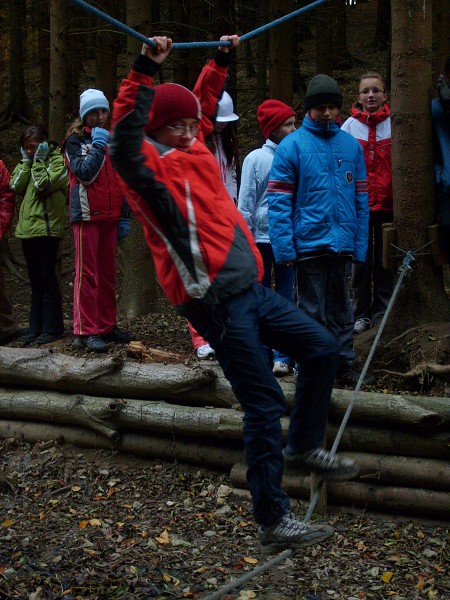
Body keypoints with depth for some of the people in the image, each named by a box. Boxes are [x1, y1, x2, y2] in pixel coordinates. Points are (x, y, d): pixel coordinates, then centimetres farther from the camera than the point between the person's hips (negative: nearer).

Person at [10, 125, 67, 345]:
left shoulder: (57, 160, -4)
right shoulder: (27, 162, 17)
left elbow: (43, 185, -19)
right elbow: (16, 187, 3)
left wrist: (38, 160, -10)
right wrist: (27, 161, 1)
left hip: (47, 228, -7)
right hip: (28, 228, 7)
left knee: (47, 278, -4)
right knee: (35, 281, 10)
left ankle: (52, 327, 1)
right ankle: (36, 327, 14)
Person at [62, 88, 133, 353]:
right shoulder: (76, 141, 0)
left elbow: (122, 182, 17)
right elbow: (84, 173, -15)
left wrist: (125, 216, 13)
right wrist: (98, 147, -14)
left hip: (110, 217, 5)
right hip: (87, 215, -5)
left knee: (108, 273, 8)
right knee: (87, 273, -7)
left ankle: (107, 326, 16)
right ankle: (86, 332, -6)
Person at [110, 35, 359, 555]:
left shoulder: (195, 152, 14)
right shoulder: (150, 169, -9)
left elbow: (204, 100, 33)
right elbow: (125, 143, -31)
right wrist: (145, 71, -34)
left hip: (251, 289, 9)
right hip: (217, 303, -9)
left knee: (323, 348, 13)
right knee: (264, 405, -7)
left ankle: (305, 444, 32)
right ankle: (272, 521, 2)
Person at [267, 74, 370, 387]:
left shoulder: (352, 146, 7)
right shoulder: (291, 146, -5)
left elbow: (361, 200, 9)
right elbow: (278, 202, -8)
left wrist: (360, 244, 3)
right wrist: (284, 248, -15)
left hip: (344, 245, 4)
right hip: (309, 243, -4)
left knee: (342, 310, 14)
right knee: (313, 312, 4)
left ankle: (345, 365, 24)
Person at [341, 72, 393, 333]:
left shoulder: (395, 124, 1)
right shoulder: (350, 126, 2)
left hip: (388, 203, 0)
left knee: (385, 262, 6)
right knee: (361, 260, 5)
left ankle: (382, 312, 17)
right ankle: (361, 314, 14)